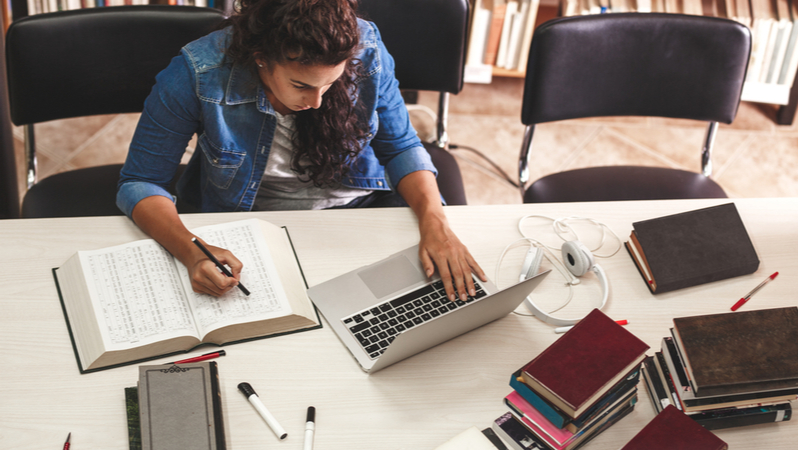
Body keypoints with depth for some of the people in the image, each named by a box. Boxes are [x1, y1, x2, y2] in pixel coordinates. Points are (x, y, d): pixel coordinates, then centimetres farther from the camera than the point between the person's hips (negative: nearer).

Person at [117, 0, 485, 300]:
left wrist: (435, 222, -23)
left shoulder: (366, 52, -18)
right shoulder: (196, 76, -24)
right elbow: (139, 183, -15)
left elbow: (401, 147, -4)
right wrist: (191, 253, -35)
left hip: (363, 207, 2)